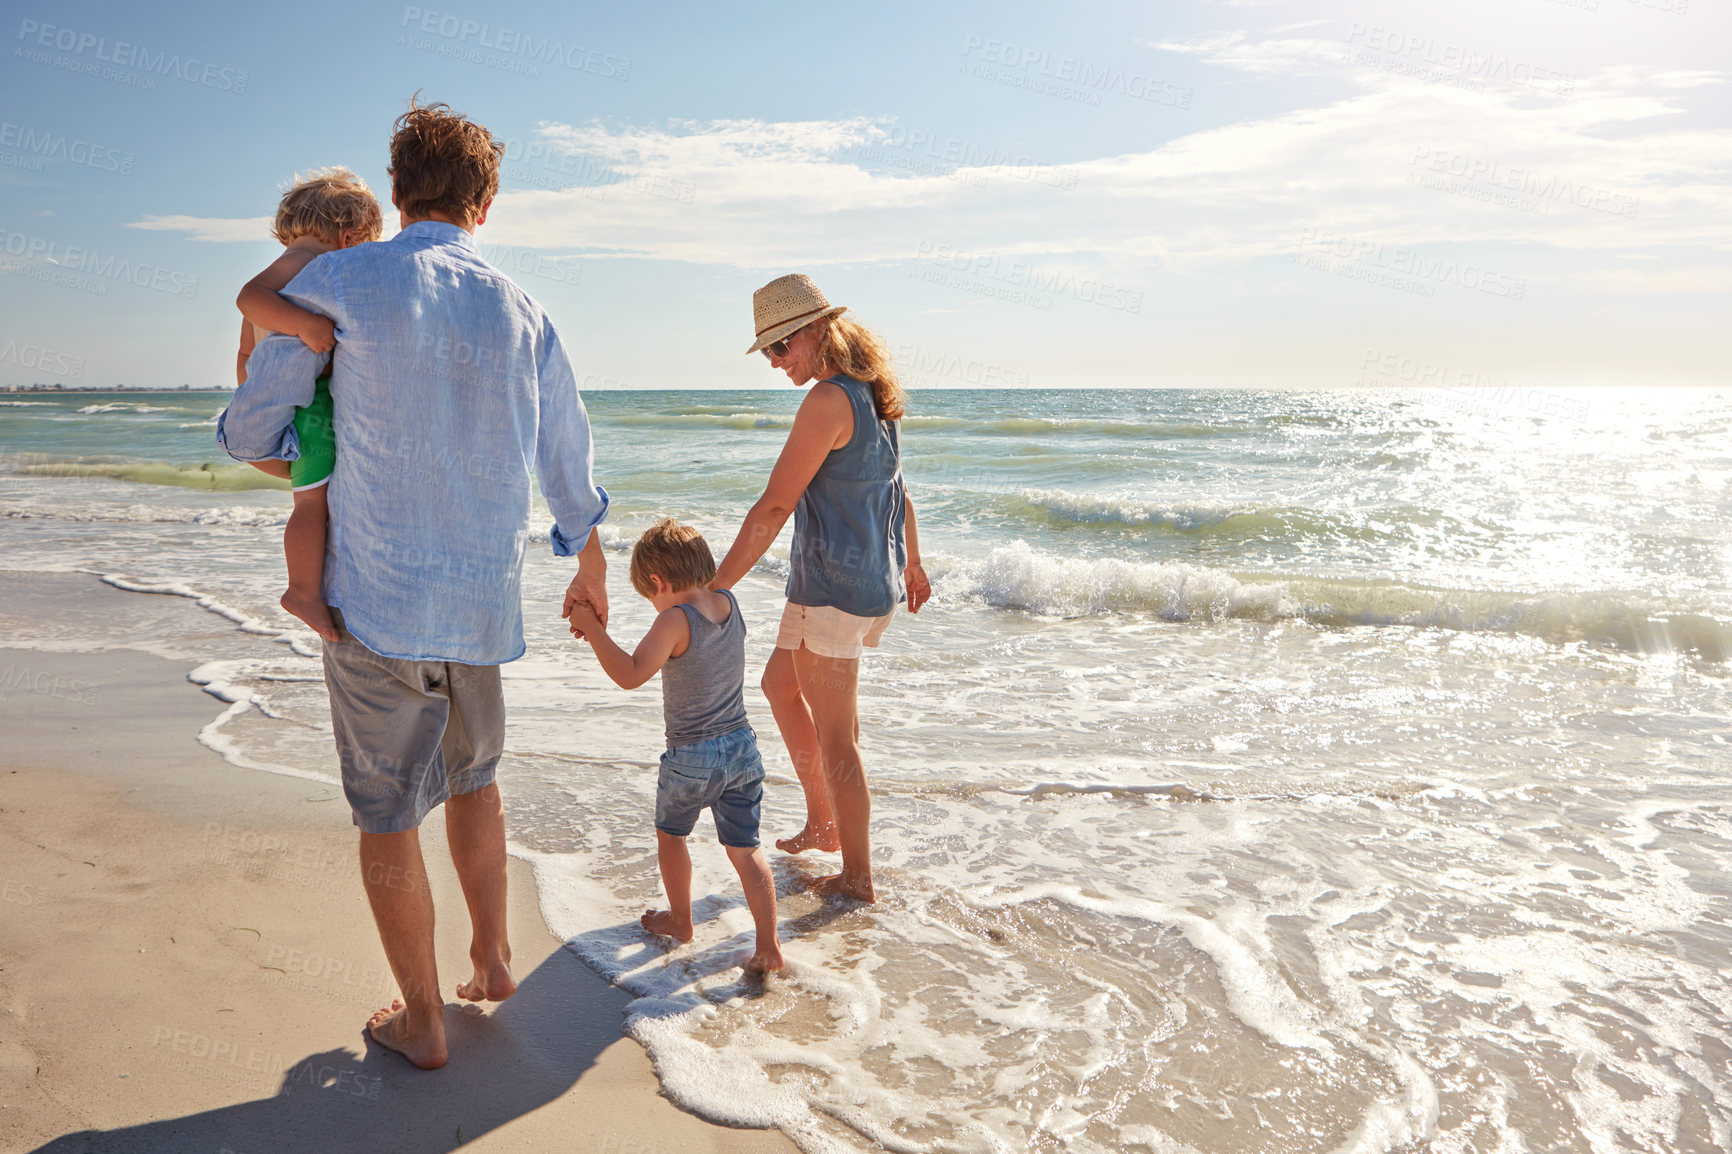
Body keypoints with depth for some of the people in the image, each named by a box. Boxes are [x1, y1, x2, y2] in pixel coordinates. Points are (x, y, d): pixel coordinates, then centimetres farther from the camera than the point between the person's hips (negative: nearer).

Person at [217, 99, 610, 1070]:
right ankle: (493, 958, 33)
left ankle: (422, 1019, 22)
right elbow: (569, 465, 13)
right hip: (484, 598, 4)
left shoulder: (336, 281, -7)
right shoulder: (523, 313, 4)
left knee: (389, 811, 9)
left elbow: (252, 428, -1)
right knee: (472, 777, 25)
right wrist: (591, 571, 28)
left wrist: (266, 444, 24)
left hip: (378, 599, -4)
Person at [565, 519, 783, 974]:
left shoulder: (675, 621, -20)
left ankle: (680, 920, 39)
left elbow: (630, 675, -27)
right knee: (745, 849, 10)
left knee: (671, 834, 22)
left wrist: (592, 629, -19)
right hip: (741, 748, 5)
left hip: (691, 758, -5)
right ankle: (769, 946, 7)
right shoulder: (730, 605, 2)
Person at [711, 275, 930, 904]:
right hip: (874, 578, 10)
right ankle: (823, 823, 33)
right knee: (780, 685, 25)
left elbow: (775, 506, -24)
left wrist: (712, 587, -23)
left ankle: (857, 877, 16)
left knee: (834, 736, 3)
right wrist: (911, 564, 31)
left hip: (834, 587, -10)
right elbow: (895, 486, 20)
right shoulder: (874, 393, 10)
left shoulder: (829, 401, -19)